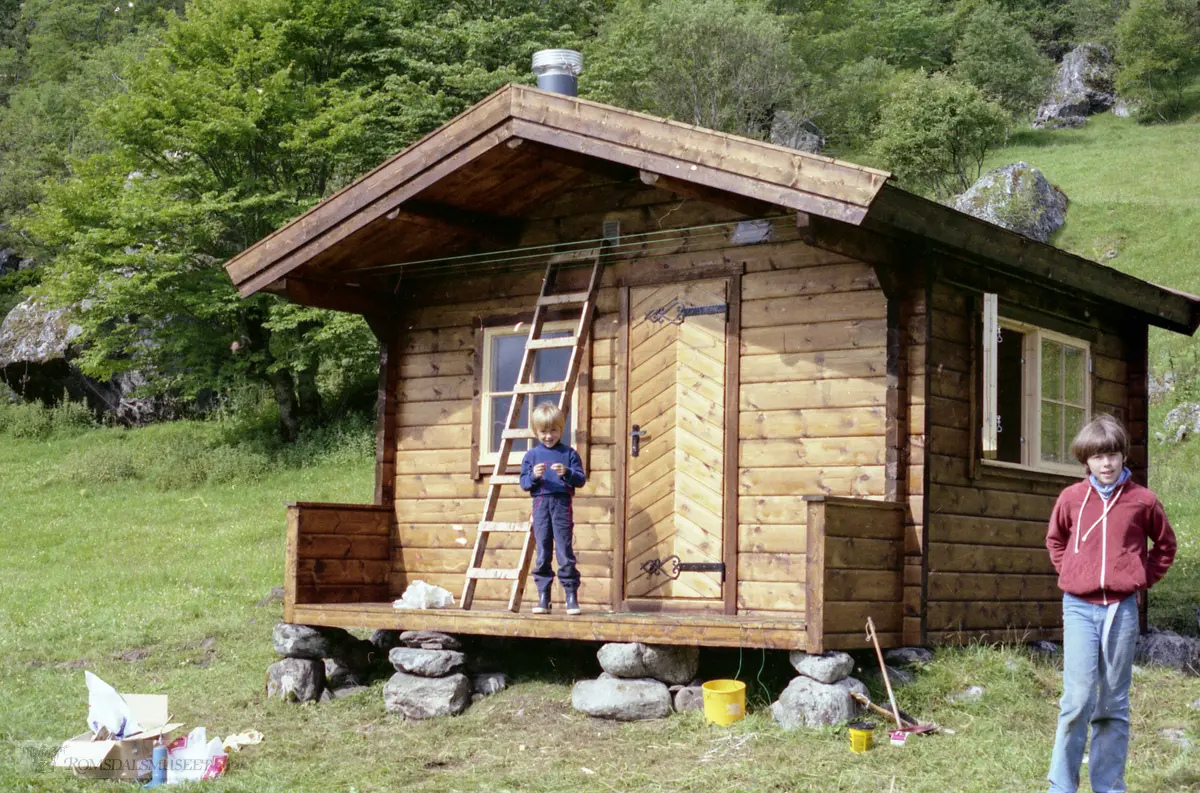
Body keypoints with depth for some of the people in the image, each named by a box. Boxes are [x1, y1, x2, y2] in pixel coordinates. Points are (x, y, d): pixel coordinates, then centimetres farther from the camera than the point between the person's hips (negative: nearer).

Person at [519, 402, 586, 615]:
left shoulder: (569, 454, 6)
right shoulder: (531, 455, 10)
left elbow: (581, 480, 2)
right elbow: (524, 483, 8)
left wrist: (567, 473, -16)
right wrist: (533, 476, -12)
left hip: (562, 504, -2)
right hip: (540, 504, 2)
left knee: (565, 552, -4)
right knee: (542, 553, 4)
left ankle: (571, 596, 0)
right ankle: (543, 597, 8)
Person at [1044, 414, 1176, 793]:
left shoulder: (1142, 500, 1)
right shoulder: (1071, 498, 3)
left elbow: (1165, 544, 16)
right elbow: (1055, 540, 21)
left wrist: (1143, 579, 6)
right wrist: (1069, 573, 8)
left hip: (1122, 608, 1)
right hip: (1080, 607, 0)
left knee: (1114, 704, 7)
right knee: (1078, 698, -8)